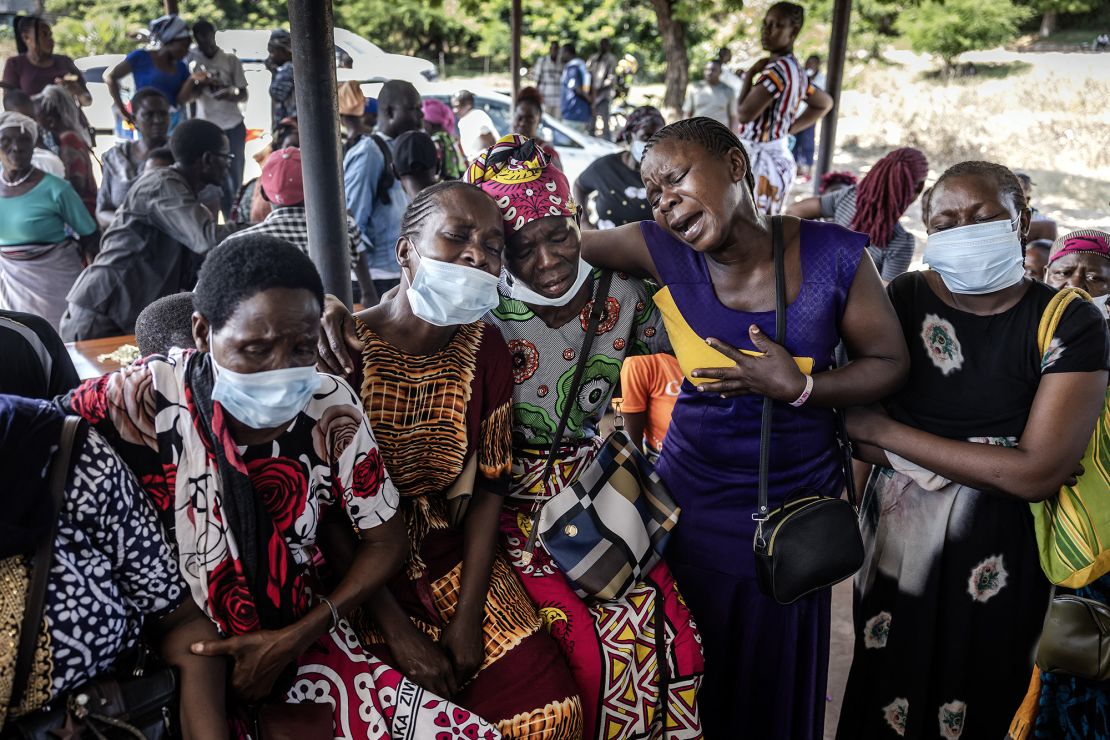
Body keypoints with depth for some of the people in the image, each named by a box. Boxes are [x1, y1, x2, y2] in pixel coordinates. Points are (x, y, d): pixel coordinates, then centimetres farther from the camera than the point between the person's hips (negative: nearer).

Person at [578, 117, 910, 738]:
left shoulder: (834, 255, -13)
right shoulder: (664, 252, -12)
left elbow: (889, 362, -5)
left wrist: (799, 387, -20)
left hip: (798, 500, 0)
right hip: (694, 496, 1)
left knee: (778, 680, 18)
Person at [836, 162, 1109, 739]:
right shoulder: (902, 300, -5)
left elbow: (1039, 474, -20)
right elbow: (856, 433, -8)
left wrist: (887, 432, -16)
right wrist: (988, 464, -19)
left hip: (997, 562, -1)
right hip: (899, 542, 1)